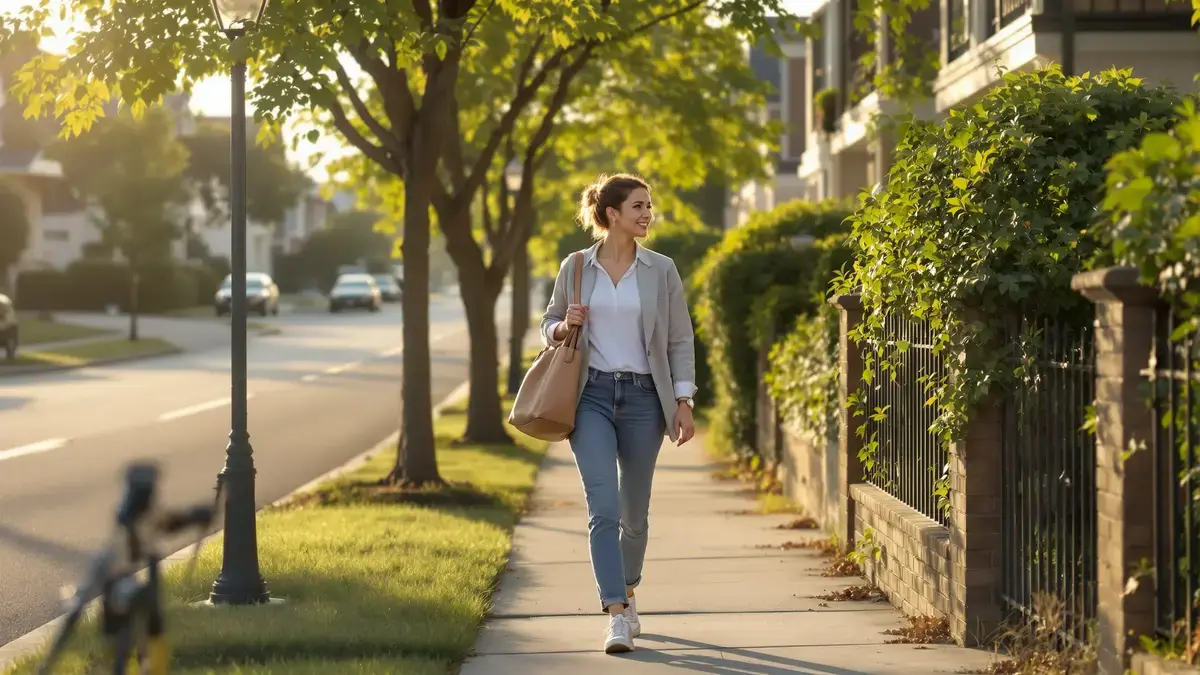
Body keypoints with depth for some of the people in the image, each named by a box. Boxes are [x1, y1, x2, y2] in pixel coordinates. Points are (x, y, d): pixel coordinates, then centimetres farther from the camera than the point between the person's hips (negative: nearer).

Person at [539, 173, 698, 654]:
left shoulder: (661, 270, 2)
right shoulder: (575, 267, 2)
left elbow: (680, 340, 4)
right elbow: (549, 324, 14)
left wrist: (683, 402, -2)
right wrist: (564, 327, -9)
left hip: (643, 397, 1)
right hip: (591, 394, -1)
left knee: (634, 510, 10)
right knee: (603, 507, -14)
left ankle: (627, 593, 34)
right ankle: (617, 615, -16)